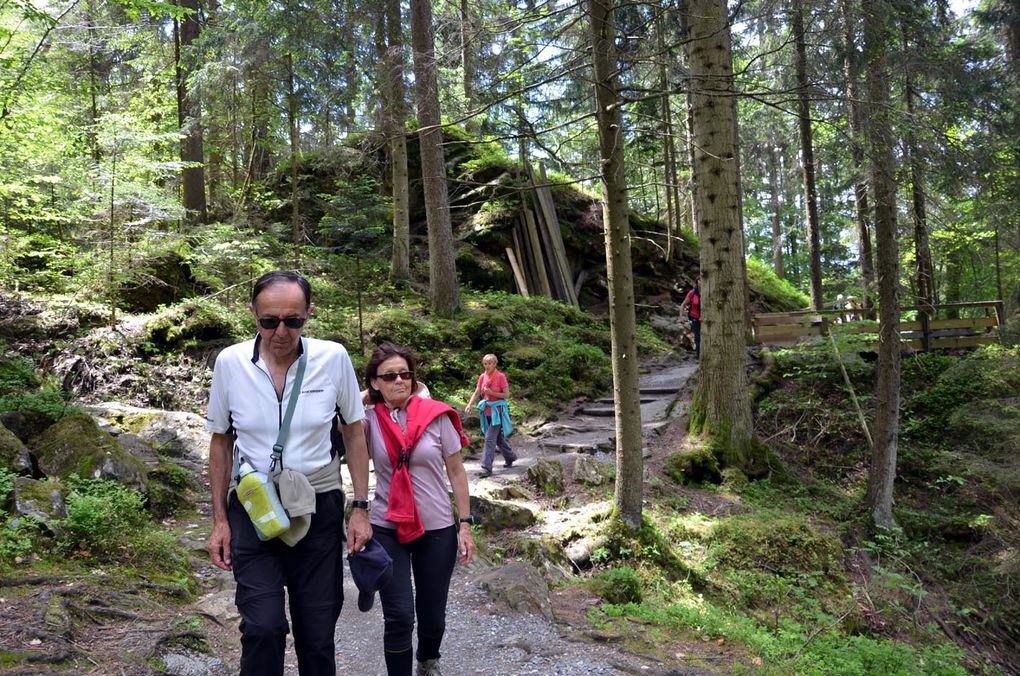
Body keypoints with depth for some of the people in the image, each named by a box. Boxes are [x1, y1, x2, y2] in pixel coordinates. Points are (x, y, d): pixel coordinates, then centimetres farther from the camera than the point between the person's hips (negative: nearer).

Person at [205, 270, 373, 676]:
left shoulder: (334, 358, -10)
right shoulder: (230, 362, -8)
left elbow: (354, 431, 1)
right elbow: (221, 441, 4)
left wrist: (361, 508, -2)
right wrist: (219, 520, 4)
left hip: (318, 507, 0)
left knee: (318, 634, 8)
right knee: (263, 627, -12)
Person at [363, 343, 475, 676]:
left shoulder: (437, 415, -6)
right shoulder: (369, 421, -4)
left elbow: (456, 471, 0)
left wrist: (465, 524, -2)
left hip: (437, 529, 1)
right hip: (387, 530, 0)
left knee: (432, 615, 13)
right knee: (398, 616, -4)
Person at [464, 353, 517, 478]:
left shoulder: (500, 376, -11)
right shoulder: (482, 377, 5)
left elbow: (506, 395, -10)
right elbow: (476, 393, 6)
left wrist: (491, 393, -21)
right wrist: (469, 405, -9)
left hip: (497, 410, -6)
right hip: (487, 410, 6)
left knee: (490, 438, -12)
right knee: (498, 437, 18)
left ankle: (487, 468, -10)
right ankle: (510, 457, 38)